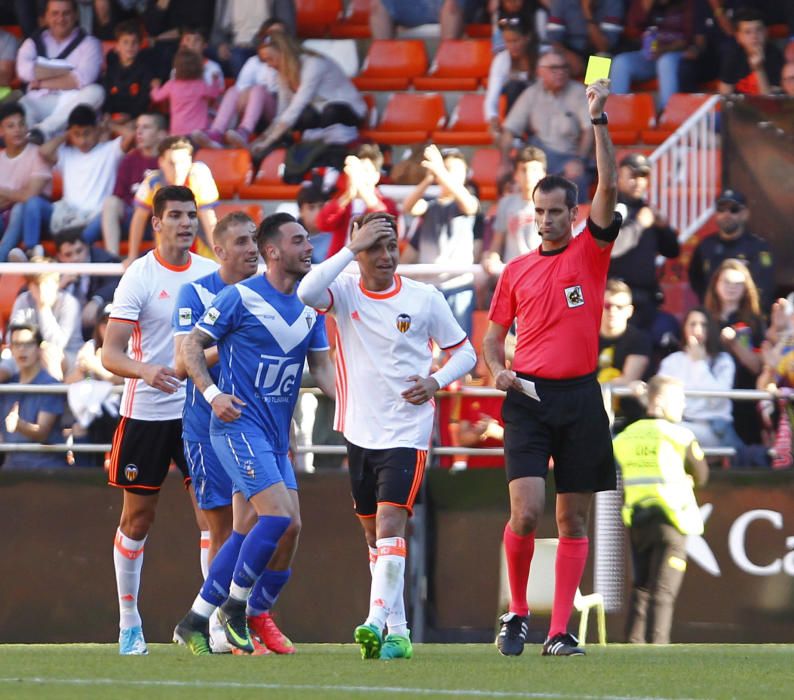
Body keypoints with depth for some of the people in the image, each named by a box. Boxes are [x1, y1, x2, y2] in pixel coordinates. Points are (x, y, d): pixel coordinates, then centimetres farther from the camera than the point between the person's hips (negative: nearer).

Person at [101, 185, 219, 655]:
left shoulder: (212, 273, 3)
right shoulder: (140, 277, -9)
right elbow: (110, 353, -16)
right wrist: (146, 370, -34)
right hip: (146, 410, -3)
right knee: (138, 517, 4)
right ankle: (129, 622, 15)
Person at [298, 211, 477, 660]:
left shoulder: (425, 299, -2)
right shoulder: (344, 291, -1)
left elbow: (465, 351, 8)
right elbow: (307, 292, -24)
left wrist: (437, 381, -11)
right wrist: (352, 247, -24)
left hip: (407, 433, -3)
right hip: (359, 433, 3)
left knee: (389, 526, -19)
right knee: (375, 535, 10)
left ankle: (378, 622, -27)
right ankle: (397, 632, 19)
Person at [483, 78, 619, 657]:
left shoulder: (591, 253, 6)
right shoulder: (516, 271, 12)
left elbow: (608, 186, -7)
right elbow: (493, 337, 18)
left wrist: (598, 120, -13)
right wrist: (498, 371, -3)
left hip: (580, 397, 0)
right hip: (529, 396, 0)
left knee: (574, 521, 1)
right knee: (526, 511, -13)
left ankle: (560, 631, 4)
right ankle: (517, 614, 5)